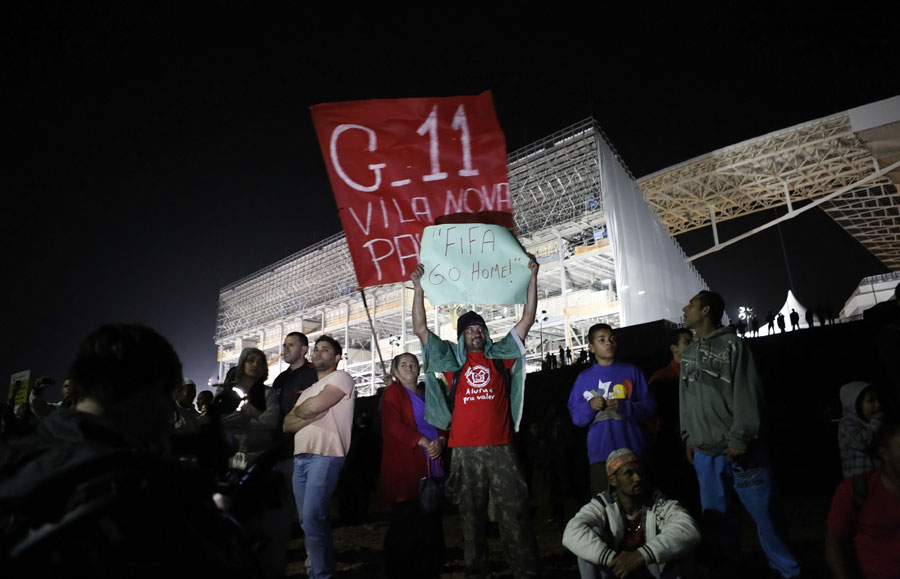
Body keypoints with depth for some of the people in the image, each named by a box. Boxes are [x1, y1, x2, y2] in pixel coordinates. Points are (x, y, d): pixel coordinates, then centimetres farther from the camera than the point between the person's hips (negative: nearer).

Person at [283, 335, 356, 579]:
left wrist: (298, 411, 7)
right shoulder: (307, 391, 25)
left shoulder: (341, 377, 1)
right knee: (306, 520, 11)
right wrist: (310, 415, -4)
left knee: (313, 517, -17)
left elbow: (314, 406, -14)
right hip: (300, 458, 8)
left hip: (325, 456, -8)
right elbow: (287, 425, 14)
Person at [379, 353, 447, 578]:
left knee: (430, 519, 4)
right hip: (405, 467, -5)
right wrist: (424, 442, -16)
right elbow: (393, 425, -10)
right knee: (407, 520, -6)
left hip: (431, 464, 5)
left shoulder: (427, 393, 21)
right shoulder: (393, 392, 3)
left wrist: (441, 441, -5)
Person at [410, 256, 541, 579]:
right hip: (464, 451, 1)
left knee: (514, 515, -1)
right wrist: (419, 288, 6)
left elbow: (527, 321, 10)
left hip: (500, 448, 0)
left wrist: (532, 278, 6)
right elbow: (420, 329, 10)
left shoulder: (501, 356, 13)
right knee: (471, 516, 9)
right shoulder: (453, 360, 12)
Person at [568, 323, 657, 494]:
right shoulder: (584, 378, 11)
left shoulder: (631, 371, 9)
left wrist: (624, 407, -13)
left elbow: (650, 407, 3)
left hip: (633, 450, 0)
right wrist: (589, 406, -11)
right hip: (600, 453, 0)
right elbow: (575, 416, 8)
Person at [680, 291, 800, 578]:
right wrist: (688, 437, 10)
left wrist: (739, 438, -15)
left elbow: (747, 393, -10)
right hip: (704, 453, 5)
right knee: (716, 519, 11)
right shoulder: (688, 354, 14)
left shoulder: (732, 344, -4)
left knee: (764, 514, 2)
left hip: (738, 449, -5)